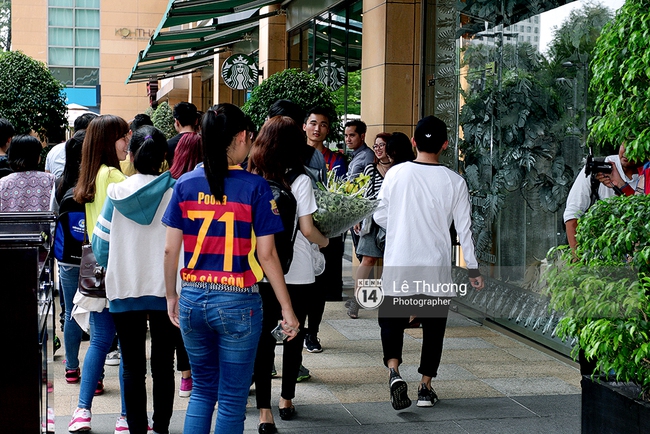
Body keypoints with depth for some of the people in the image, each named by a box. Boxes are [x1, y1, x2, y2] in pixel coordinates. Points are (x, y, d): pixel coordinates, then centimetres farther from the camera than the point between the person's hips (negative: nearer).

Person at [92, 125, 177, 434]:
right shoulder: (175, 193, -8)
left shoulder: (116, 193, -4)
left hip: (125, 290, 0)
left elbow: (100, 245, 1)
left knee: (132, 367, 6)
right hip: (166, 290, 0)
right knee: (163, 365, 11)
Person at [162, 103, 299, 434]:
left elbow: (170, 249, 3)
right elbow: (266, 255, -9)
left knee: (202, 390, 20)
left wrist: (171, 296, 17)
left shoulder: (185, 184, 0)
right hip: (237, 302, -4)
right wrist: (287, 309, -2)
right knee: (232, 400, 8)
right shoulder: (254, 187, -10)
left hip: (192, 299, 4)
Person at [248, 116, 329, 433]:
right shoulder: (299, 180, -10)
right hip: (297, 273, -2)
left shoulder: (253, 179, -2)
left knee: (263, 337, 5)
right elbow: (307, 229, -11)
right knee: (294, 335, 14)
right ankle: (287, 401, 27)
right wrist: (324, 241, 8)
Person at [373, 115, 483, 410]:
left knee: (391, 320, 11)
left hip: (398, 266, 0)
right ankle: (425, 387, 16)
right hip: (437, 268, 0)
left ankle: (394, 372, -13)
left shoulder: (395, 174, -5)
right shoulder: (454, 182, -5)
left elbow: (380, 217, 3)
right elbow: (464, 228, -2)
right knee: (433, 326, 13)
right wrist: (473, 269, 8)